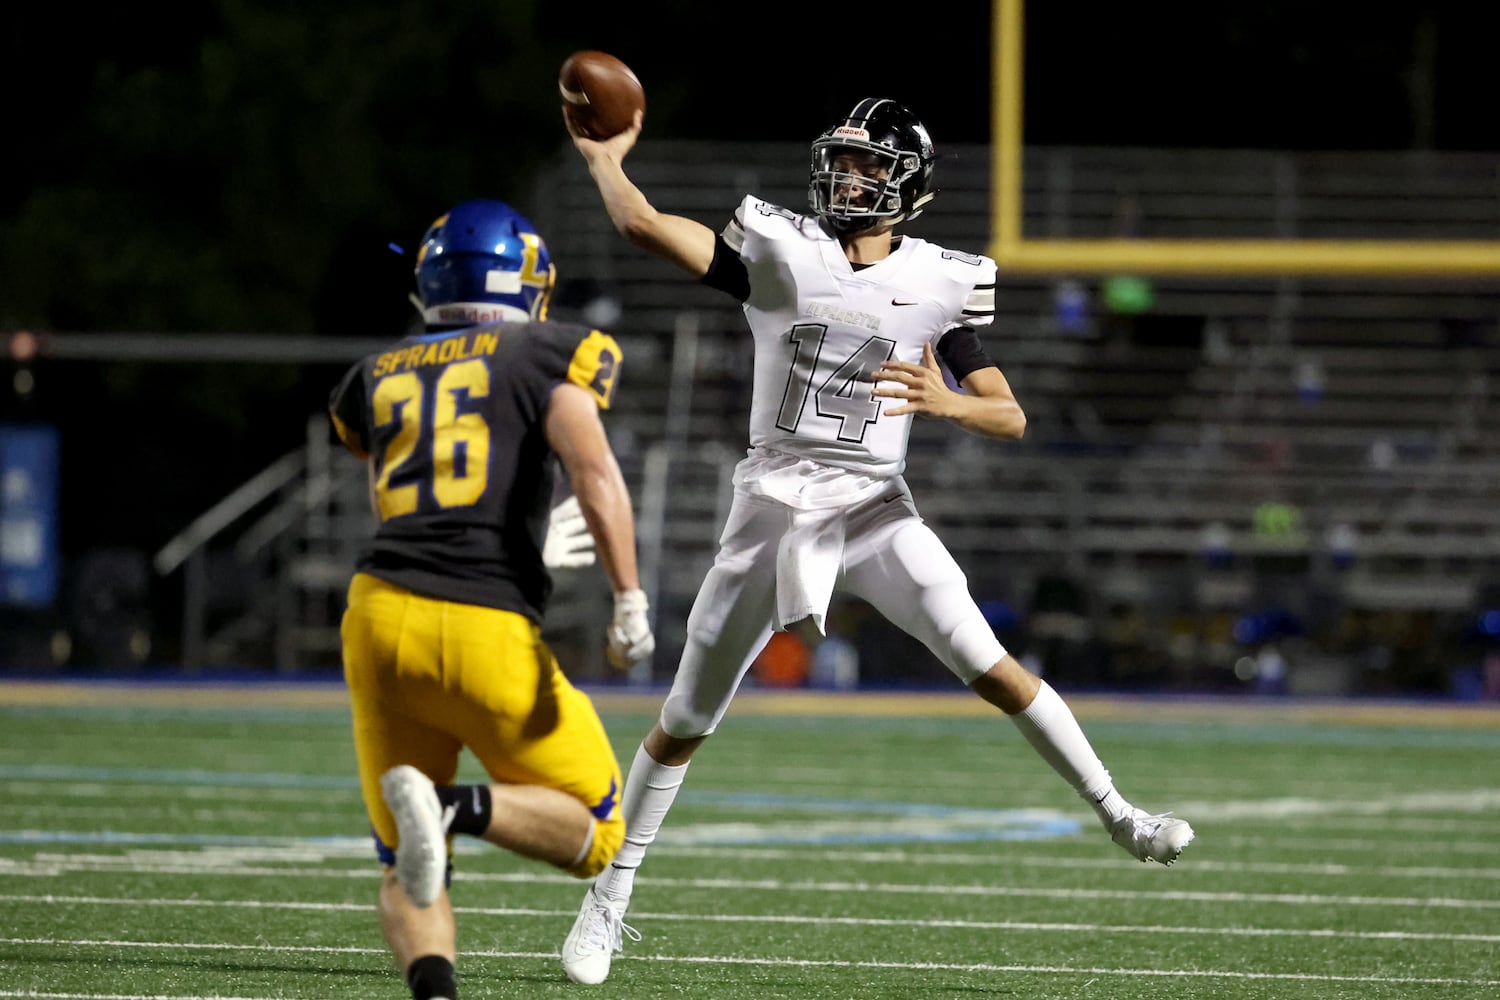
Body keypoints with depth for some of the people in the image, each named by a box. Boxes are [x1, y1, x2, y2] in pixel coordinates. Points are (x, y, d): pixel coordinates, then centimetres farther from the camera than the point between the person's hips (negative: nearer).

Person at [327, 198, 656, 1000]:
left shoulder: (377, 378, 19)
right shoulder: (547, 358, 6)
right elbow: (593, 471, -11)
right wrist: (630, 600, -14)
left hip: (380, 613, 4)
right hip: (483, 632, -4)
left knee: (406, 871, 13)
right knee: (595, 836, 11)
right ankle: (457, 807, -18)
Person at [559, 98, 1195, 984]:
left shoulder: (940, 285, -2)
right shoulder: (779, 252, -4)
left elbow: (1012, 418, -4)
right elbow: (643, 225, -10)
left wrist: (945, 403, -22)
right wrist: (606, 157, 1)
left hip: (874, 509, 0)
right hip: (774, 506, 0)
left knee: (989, 664, -17)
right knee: (686, 720, 5)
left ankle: (1121, 817, -10)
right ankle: (610, 898, 18)